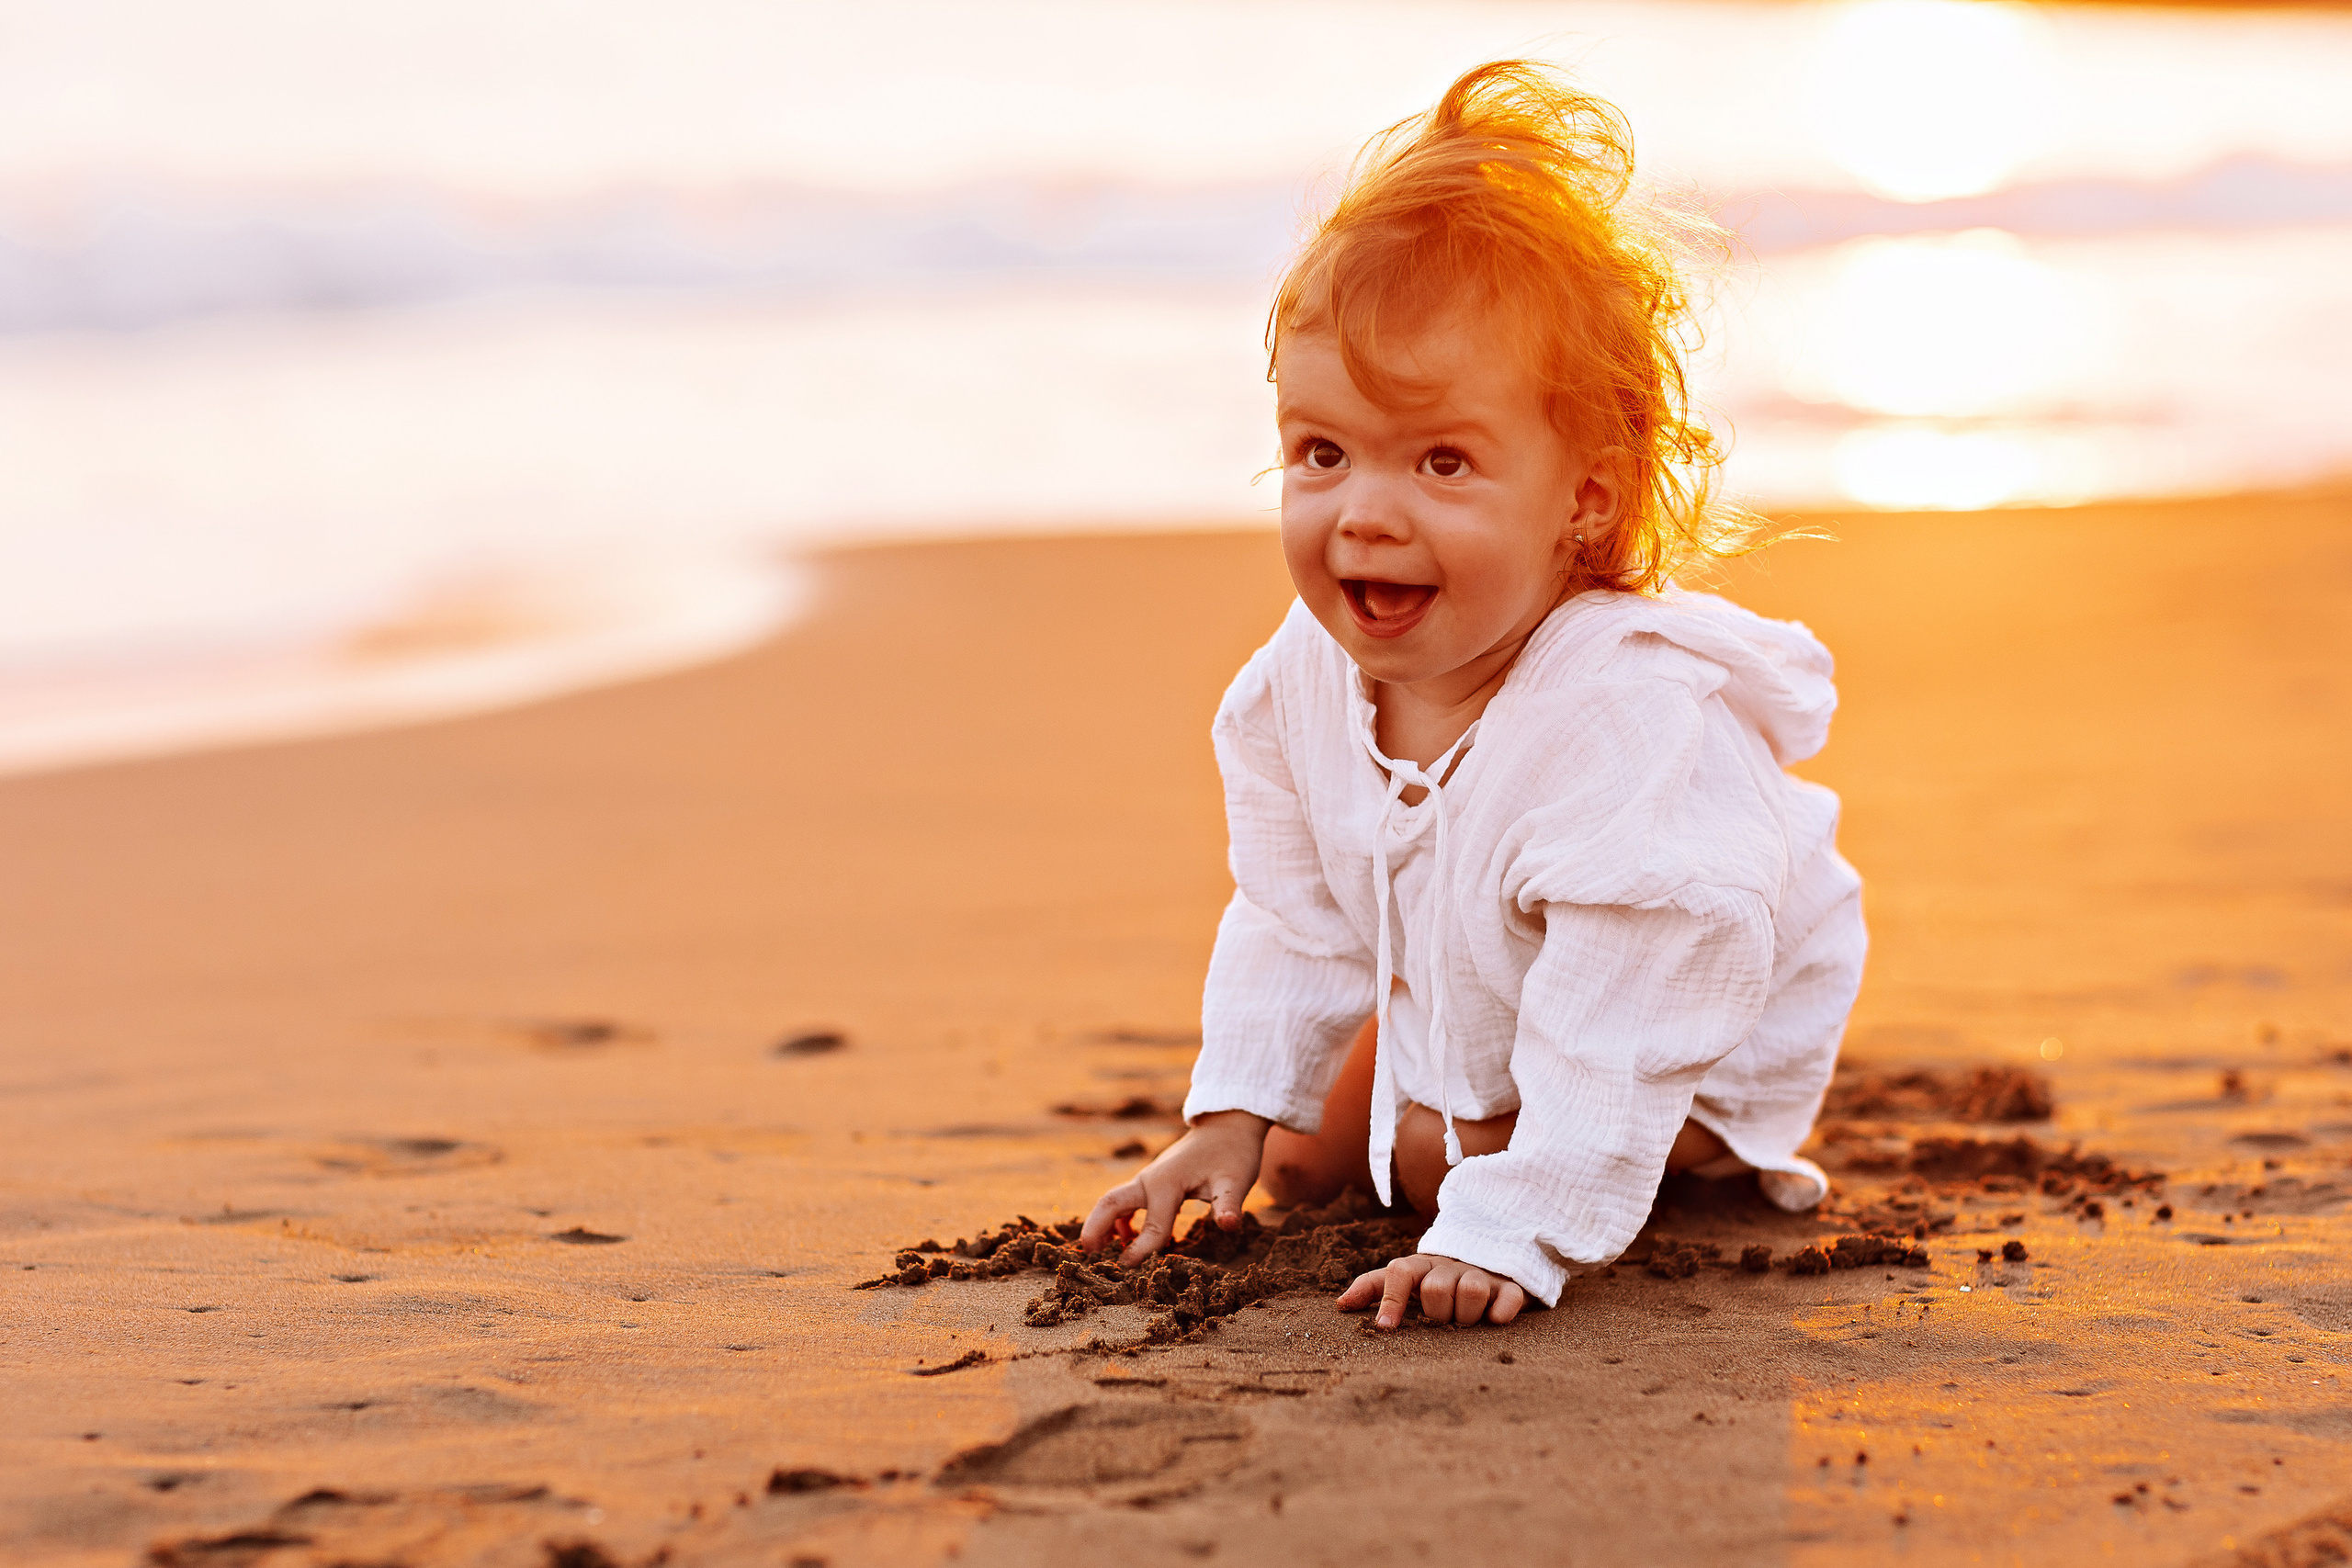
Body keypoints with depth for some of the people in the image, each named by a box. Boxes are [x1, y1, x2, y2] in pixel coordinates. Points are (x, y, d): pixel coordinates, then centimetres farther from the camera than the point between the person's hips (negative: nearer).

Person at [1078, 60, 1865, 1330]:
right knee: (1305, 1163, 8)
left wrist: (1510, 1232, -44)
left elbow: (1622, 1023, -42)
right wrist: (1232, 1114, -5)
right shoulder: (1303, 678, -21)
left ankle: (1714, 1164, 10)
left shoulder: (1629, 725, -45)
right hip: (1448, 1003, 7)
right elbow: (1296, 917, -4)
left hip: (1694, 1054, -7)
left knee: (1439, 1160, -16)